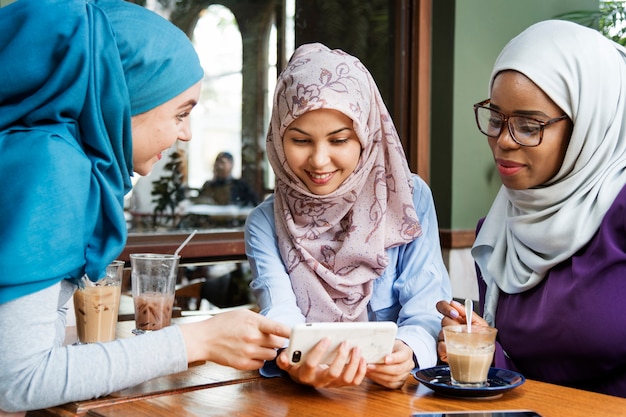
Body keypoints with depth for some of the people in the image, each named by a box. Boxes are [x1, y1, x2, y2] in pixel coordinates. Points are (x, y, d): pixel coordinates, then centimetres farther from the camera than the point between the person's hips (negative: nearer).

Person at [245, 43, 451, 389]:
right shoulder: (265, 224, 1)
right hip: (303, 398, 1)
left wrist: (406, 352, -29)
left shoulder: (409, 199, 1)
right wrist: (298, 365, -36)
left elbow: (427, 308, -7)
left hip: (398, 390, 0)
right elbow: (281, 318, -13)